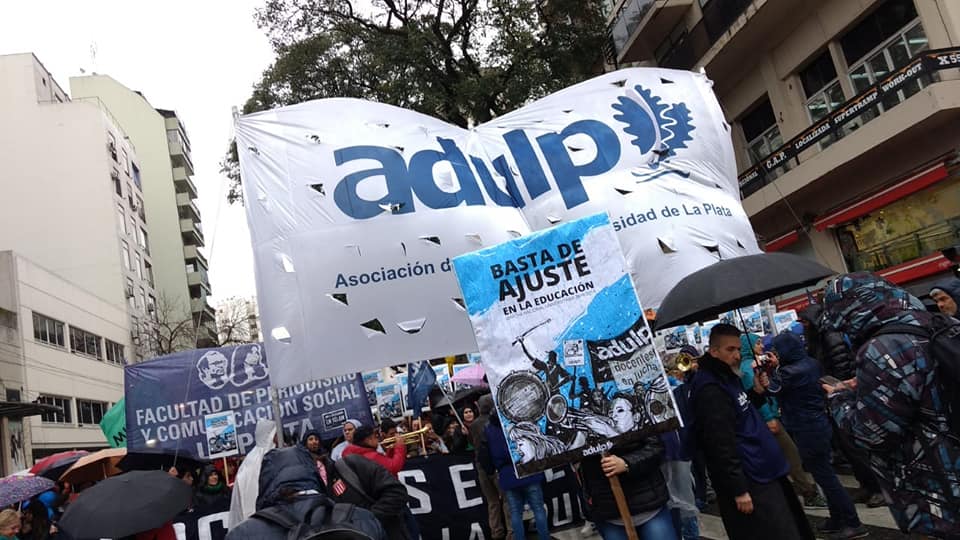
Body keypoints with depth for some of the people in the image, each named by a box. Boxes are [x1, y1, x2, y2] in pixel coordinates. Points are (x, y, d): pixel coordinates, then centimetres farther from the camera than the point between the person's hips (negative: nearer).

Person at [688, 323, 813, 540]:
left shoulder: (727, 377, 11)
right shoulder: (710, 390, -21)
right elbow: (721, 446, -24)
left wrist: (757, 392, 5)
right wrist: (739, 490, -22)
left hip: (763, 473, 10)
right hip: (749, 482, -10)